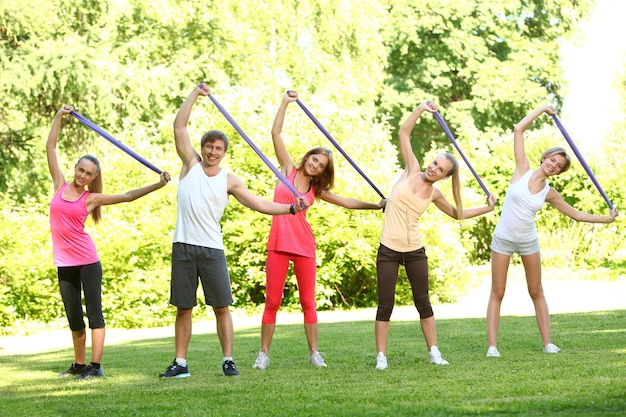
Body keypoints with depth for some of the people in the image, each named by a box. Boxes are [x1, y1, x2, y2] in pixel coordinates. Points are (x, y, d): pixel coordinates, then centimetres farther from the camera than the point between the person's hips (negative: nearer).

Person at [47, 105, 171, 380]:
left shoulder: (91, 198, 1)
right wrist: (59, 116, 8)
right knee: (73, 316, 10)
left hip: (87, 261, -3)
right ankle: (79, 365, 19)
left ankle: (96, 366, -5)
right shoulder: (61, 186, 7)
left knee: (94, 311, -4)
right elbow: (50, 147, 10)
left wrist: (158, 185, -7)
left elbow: (127, 196, 0)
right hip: (64, 263, 3)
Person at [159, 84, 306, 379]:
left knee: (221, 306, -3)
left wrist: (290, 208, -1)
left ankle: (228, 360, 3)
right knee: (183, 308, 5)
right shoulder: (191, 165, 8)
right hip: (183, 246, 0)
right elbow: (179, 126, 3)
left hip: (212, 248, 0)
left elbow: (259, 204, 9)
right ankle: (180, 363, 11)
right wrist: (196, 93, 1)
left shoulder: (229, 181, 8)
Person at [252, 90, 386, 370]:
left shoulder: (317, 189, 12)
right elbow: (275, 133, 3)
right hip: (278, 244, -2)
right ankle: (264, 353, 4)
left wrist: (376, 205, 15)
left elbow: (347, 202, 19)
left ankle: (314, 353, 12)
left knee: (308, 301, 4)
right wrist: (286, 103, 1)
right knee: (272, 301, -2)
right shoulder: (289, 169, 6)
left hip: (304, 245, 2)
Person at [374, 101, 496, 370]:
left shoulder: (434, 194, 4)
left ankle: (434, 352, 13)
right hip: (388, 250, -2)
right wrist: (421, 109, -10)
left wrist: (486, 209, 17)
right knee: (386, 304, -3)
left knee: (423, 301, 6)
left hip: (415, 251, 3)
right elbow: (403, 134, -4)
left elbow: (457, 214, 22)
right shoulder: (412, 171, -2)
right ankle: (381, 356, 0)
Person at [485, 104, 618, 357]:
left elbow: (575, 214, 13)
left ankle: (547, 343, 10)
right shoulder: (523, 170, -6)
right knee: (497, 293, -2)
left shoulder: (549, 193, 1)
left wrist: (607, 219, 12)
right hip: (503, 239, -3)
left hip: (529, 242, 3)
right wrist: (542, 109, -4)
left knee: (537, 292, 7)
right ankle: (492, 345, -4)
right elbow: (519, 130, -10)